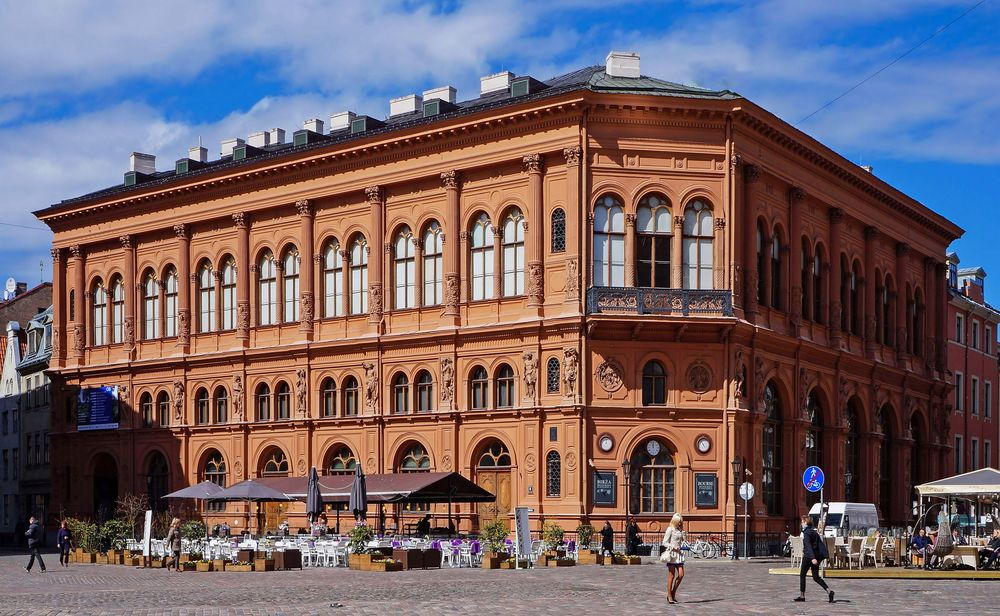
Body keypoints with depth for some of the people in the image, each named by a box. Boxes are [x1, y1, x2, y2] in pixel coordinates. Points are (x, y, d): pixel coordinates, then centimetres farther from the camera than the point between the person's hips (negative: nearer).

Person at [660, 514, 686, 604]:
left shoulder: (680, 530, 14)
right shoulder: (670, 529, -5)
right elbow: (664, 542, -8)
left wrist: (682, 546, 6)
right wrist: (673, 547, -18)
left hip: (679, 554, 7)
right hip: (671, 554, -7)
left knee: (681, 575, -1)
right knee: (671, 576, -3)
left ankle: (673, 593, 13)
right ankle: (669, 596, 4)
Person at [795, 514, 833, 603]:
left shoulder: (806, 533, -12)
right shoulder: (814, 532, 13)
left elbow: (808, 546, -24)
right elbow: (821, 544, 19)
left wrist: (812, 558, -35)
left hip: (809, 557, -8)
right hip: (817, 556, 8)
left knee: (802, 575, 8)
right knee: (816, 577, 7)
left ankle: (802, 595, 11)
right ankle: (829, 591, -11)